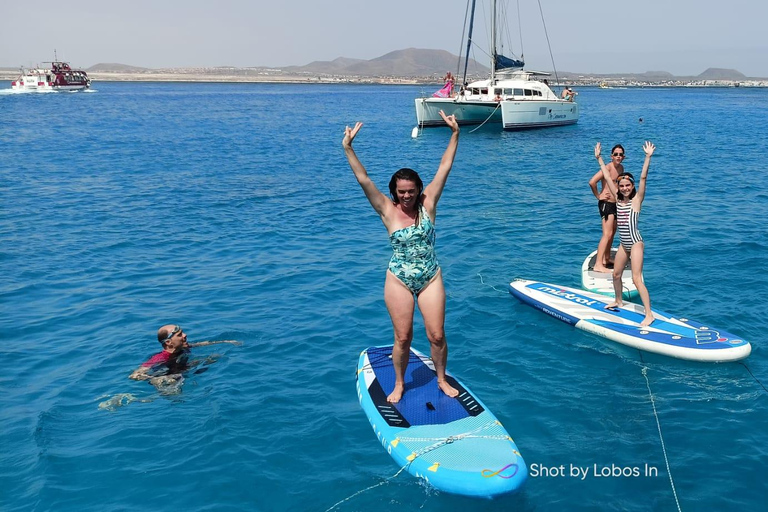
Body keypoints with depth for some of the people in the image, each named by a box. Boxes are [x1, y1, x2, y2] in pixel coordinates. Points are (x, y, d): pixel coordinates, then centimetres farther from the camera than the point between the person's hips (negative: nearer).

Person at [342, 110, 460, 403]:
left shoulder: (428, 203, -3)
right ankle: (399, 384, 28)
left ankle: (441, 379, 28)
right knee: (403, 338, 6)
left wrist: (454, 135, -11)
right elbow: (363, 180, -14)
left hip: (430, 278, 1)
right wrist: (348, 149, -22)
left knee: (437, 336, 3)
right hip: (399, 280, -1)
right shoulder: (388, 211, -7)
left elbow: (444, 168, -6)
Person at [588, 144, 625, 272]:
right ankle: (598, 265, -17)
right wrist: (598, 196, -16)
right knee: (607, 234, -15)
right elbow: (592, 182, -29)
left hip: (615, 204, 9)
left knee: (612, 233, 18)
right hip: (606, 203, -9)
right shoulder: (608, 168, -17)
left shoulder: (621, 168, 10)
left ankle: (606, 259, 32)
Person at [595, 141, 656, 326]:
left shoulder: (636, 199, -9)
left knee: (636, 278, -13)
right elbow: (607, 177, 8)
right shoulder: (618, 199, 5)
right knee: (616, 274, 19)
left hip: (635, 243, -7)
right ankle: (618, 301, 42)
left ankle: (649, 314, -11)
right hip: (624, 244, 7)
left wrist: (648, 157, -28)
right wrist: (599, 158, 11)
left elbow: (643, 177, -20)